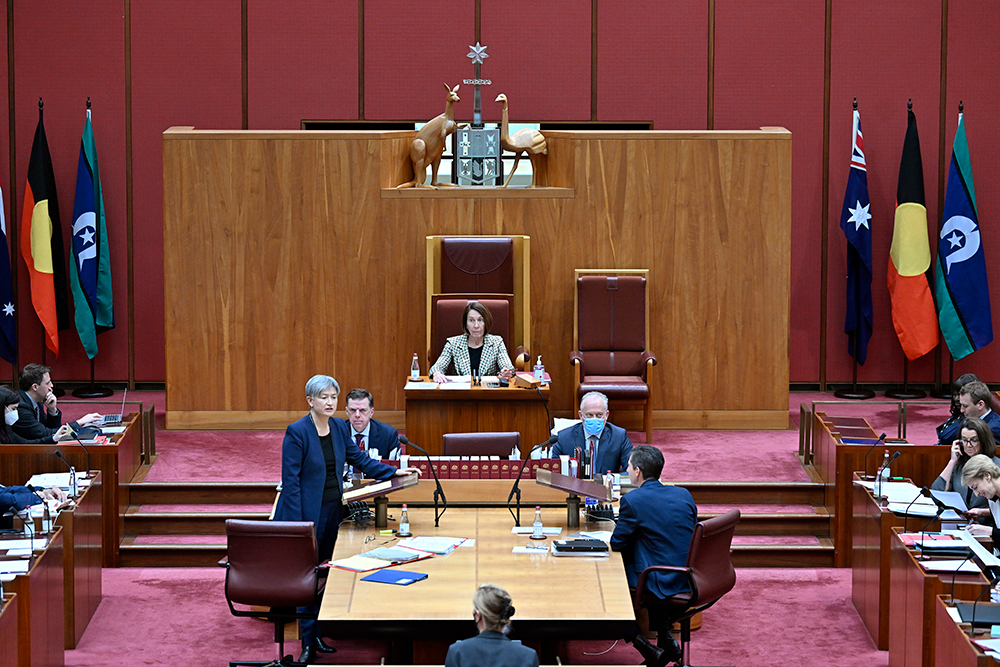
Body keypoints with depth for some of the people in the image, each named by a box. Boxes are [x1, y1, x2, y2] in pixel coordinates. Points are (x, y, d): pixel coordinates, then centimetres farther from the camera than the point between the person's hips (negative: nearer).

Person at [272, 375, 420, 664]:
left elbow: (358, 458, 19)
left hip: (333, 508, 7)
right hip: (307, 510, -7)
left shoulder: (339, 427, 5)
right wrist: (297, 526, -18)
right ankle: (309, 642, 3)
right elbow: (290, 480, -15)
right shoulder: (297, 432, -15)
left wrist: (394, 472, 10)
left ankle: (316, 632, 19)